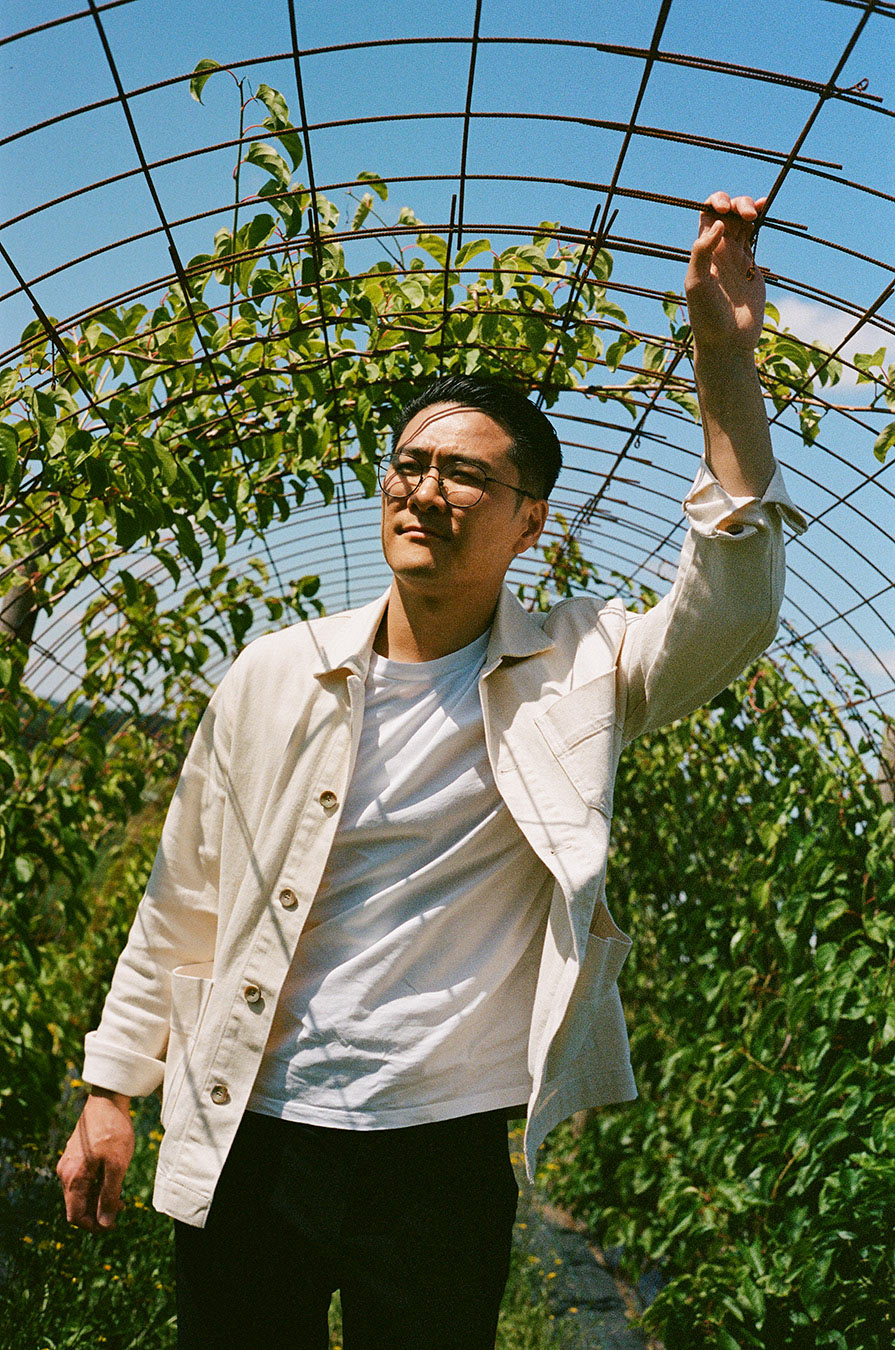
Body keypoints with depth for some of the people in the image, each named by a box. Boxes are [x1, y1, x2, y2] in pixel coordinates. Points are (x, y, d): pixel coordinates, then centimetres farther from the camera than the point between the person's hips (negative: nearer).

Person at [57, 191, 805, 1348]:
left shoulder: (572, 676, -6)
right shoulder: (274, 674, -1)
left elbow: (731, 614, -22)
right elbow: (183, 900, 5)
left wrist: (725, 363, -27)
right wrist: (112, 1088, 8)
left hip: (444, 1159, -1)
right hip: (243, 1144, 2)